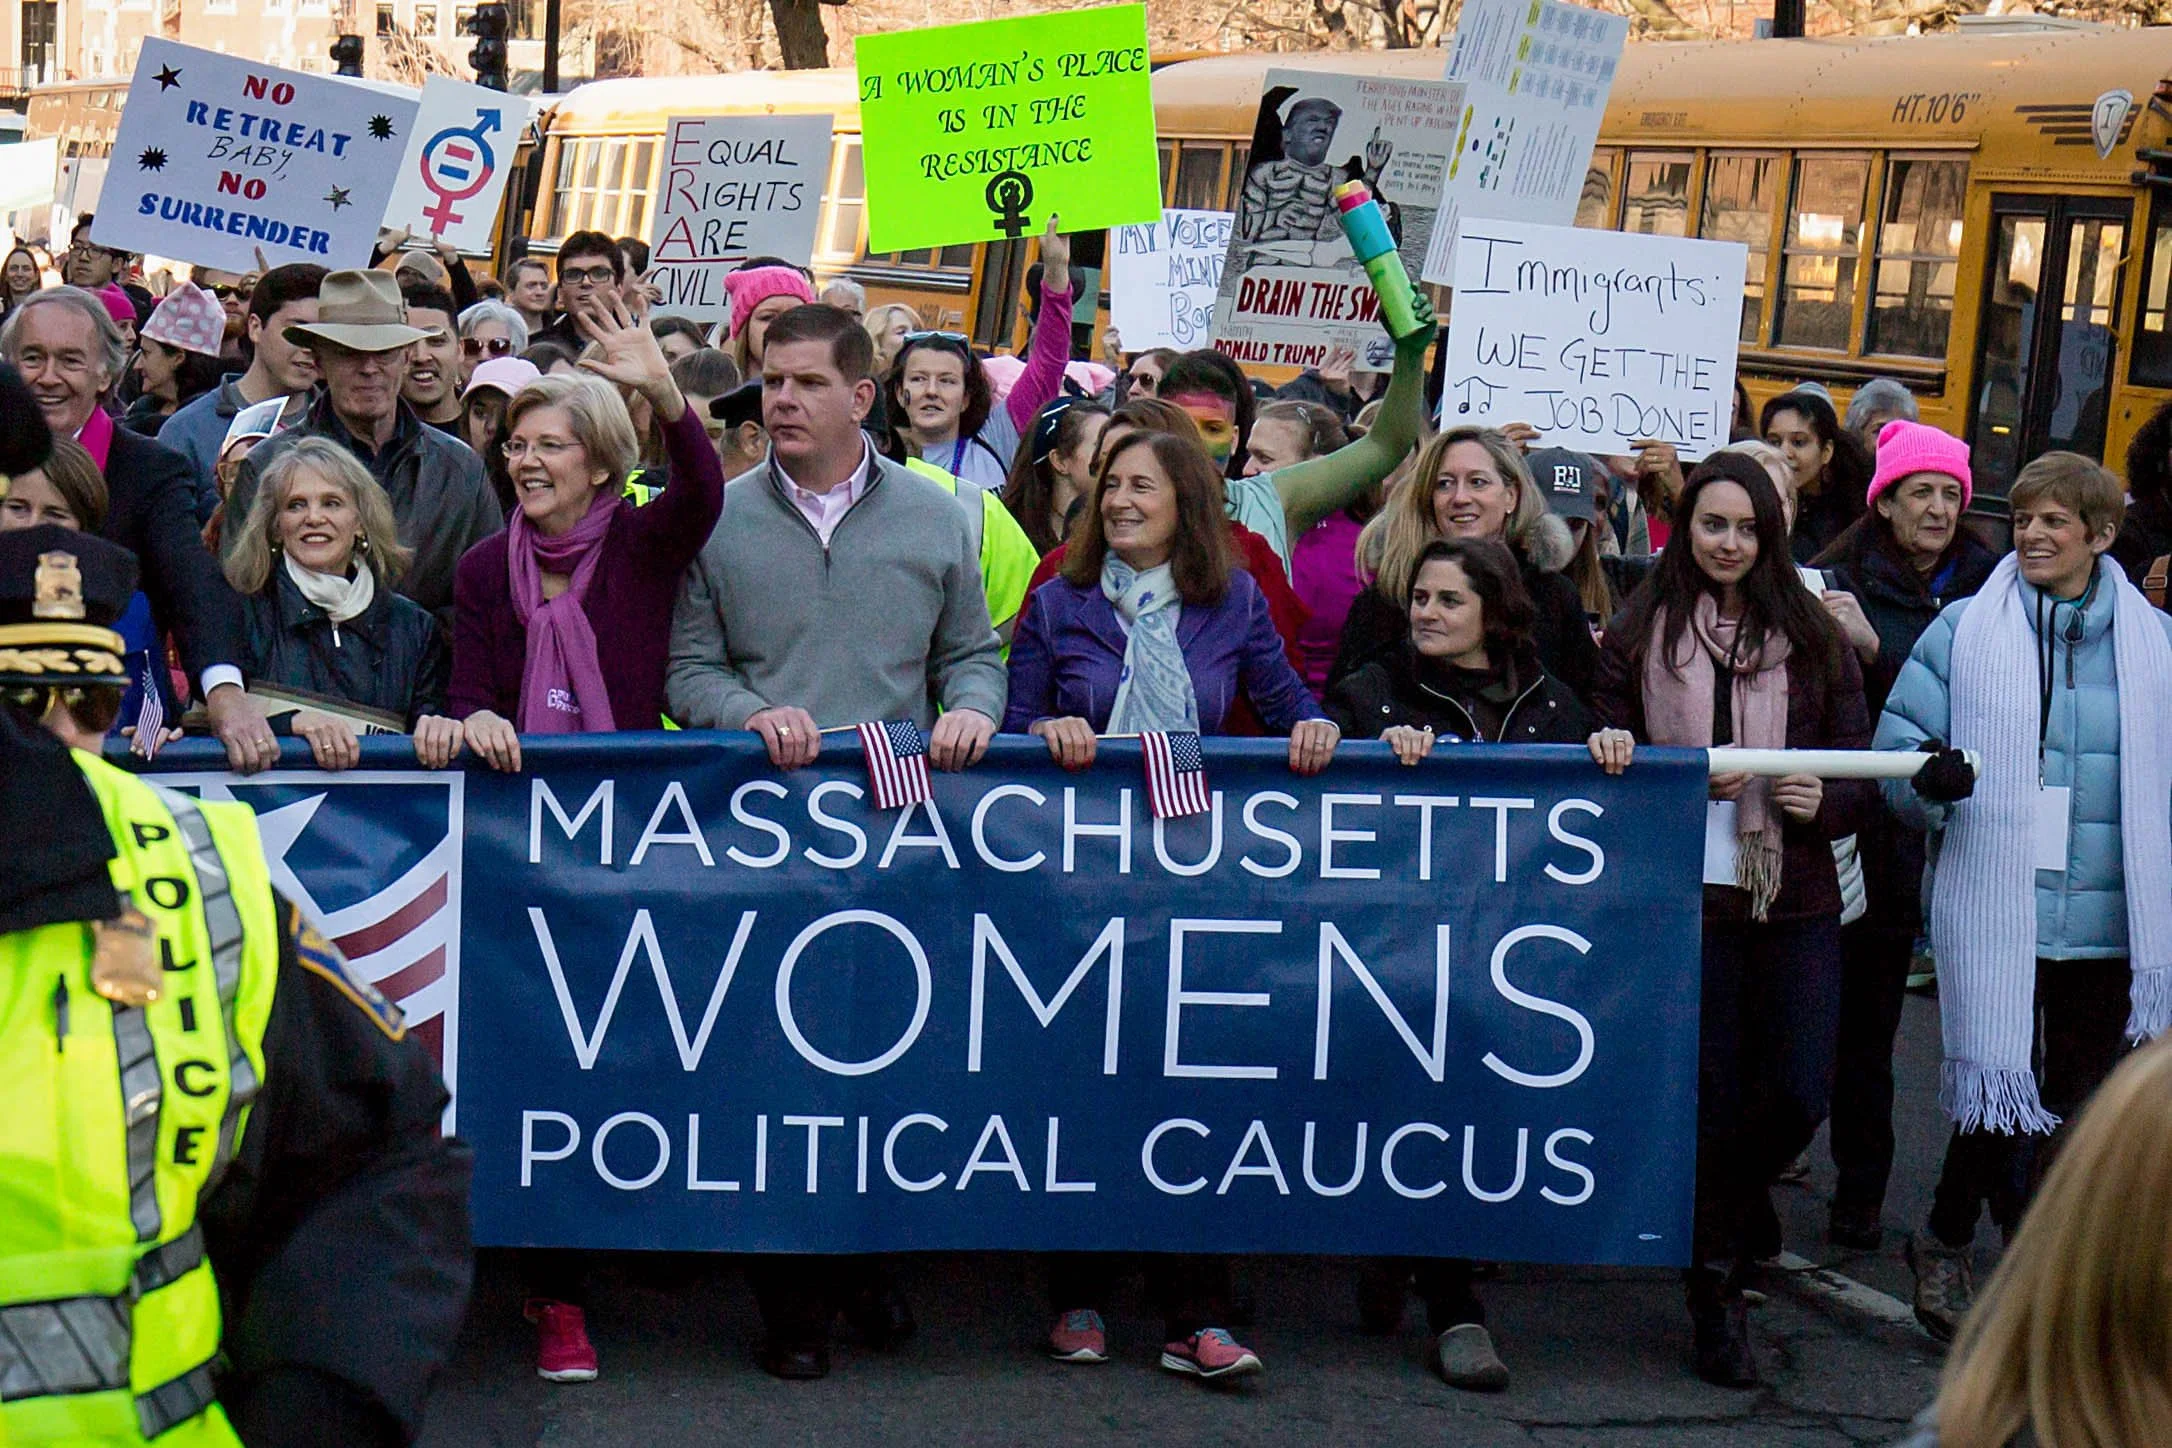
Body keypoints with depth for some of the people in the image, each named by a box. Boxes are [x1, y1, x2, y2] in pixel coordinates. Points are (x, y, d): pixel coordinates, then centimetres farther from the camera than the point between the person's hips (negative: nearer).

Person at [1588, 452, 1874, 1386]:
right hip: (1686, 896, -1)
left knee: (1800, 1091, -2)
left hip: (1797, 898, 2)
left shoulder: (1814, 640, 8)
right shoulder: (1638, 636, 5)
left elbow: (1862, 774, 10)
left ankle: (1737, 1193, 33)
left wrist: (1823, 801, -12)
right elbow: (1607, 755, 8)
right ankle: (1717, 1292, 15)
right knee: (1709, 1093, 0)